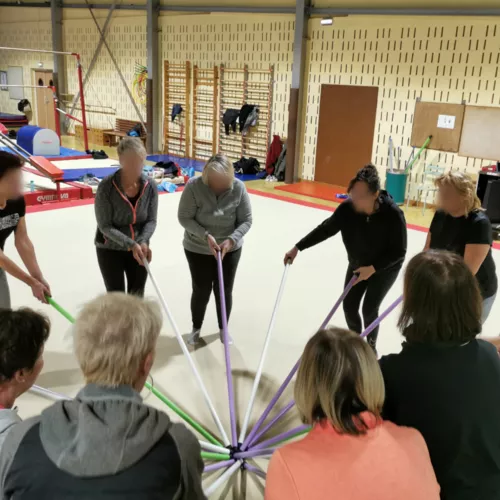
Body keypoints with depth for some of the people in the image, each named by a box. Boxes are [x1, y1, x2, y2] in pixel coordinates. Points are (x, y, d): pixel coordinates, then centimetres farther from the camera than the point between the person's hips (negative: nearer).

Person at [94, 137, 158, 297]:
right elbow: (105, 226, -20)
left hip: (138, 249, 4)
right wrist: (130, 244, -29)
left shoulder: (150, 187, -11)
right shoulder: (106, 187, -22)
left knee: (137, 297, 15)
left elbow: (151, 220, -4)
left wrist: (143, 241, -23)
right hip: (110, 249, -3)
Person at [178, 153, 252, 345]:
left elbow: (246, 220, -9)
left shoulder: (238, 188, -16)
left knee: (225, 290, 11)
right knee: (201, 289, 8)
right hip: (198, 249, -1)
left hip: (230, 249, 2)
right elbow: (184, 218, -16)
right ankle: (196, 328, 35)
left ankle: (223, 328, 37)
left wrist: (232, 240, -23)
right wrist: (206, 236, -26)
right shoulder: (194, 186, -21)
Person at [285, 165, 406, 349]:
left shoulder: (393, 214, -35)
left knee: (369, 309, -6)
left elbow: (399, 252, -25)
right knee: (349, 306, 6)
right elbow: (325, 230, -13)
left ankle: (371, 345, 23)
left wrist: (373, 268, -31)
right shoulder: (347, 208, -26)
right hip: (357, 264, 4)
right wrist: (297, 248, -14)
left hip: (385, 267, -4)